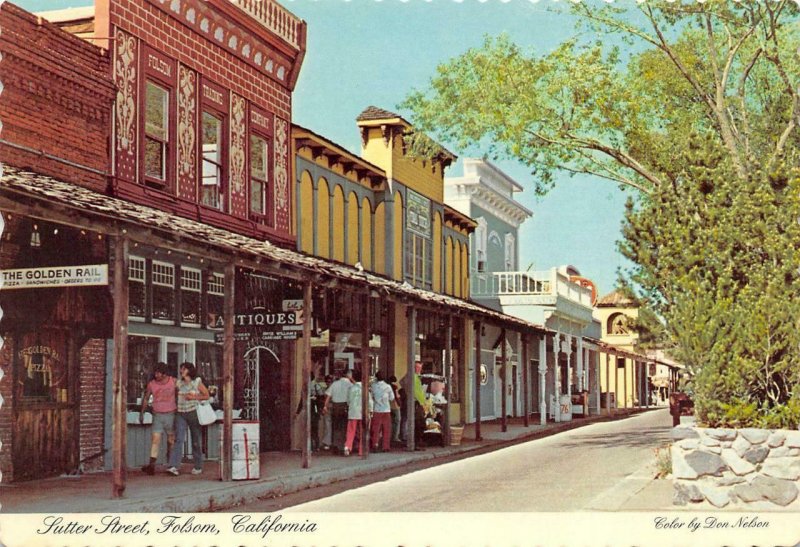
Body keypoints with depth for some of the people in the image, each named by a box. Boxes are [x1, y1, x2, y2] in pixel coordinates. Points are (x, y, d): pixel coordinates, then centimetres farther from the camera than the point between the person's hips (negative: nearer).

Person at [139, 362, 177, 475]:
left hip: (171, 414, 0)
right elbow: (146, 398, 12)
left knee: (171, 439, 8)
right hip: (157, 415, 0)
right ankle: (152, 465, -20)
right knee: (155, 438, -13)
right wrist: (142, 413, 10)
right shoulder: (151, 384, -2)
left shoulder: (174, 382, -4)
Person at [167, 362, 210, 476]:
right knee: (178, 439, -12)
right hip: (180, 414, 2)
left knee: (196, 441, 5)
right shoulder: (179, 383, 11)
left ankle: (198, 467, 17)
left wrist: (193, 397, -8)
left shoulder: (197, 382, 2)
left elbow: (207, 395, 2)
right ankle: (173, 466, -21)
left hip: (193, 412, -2)